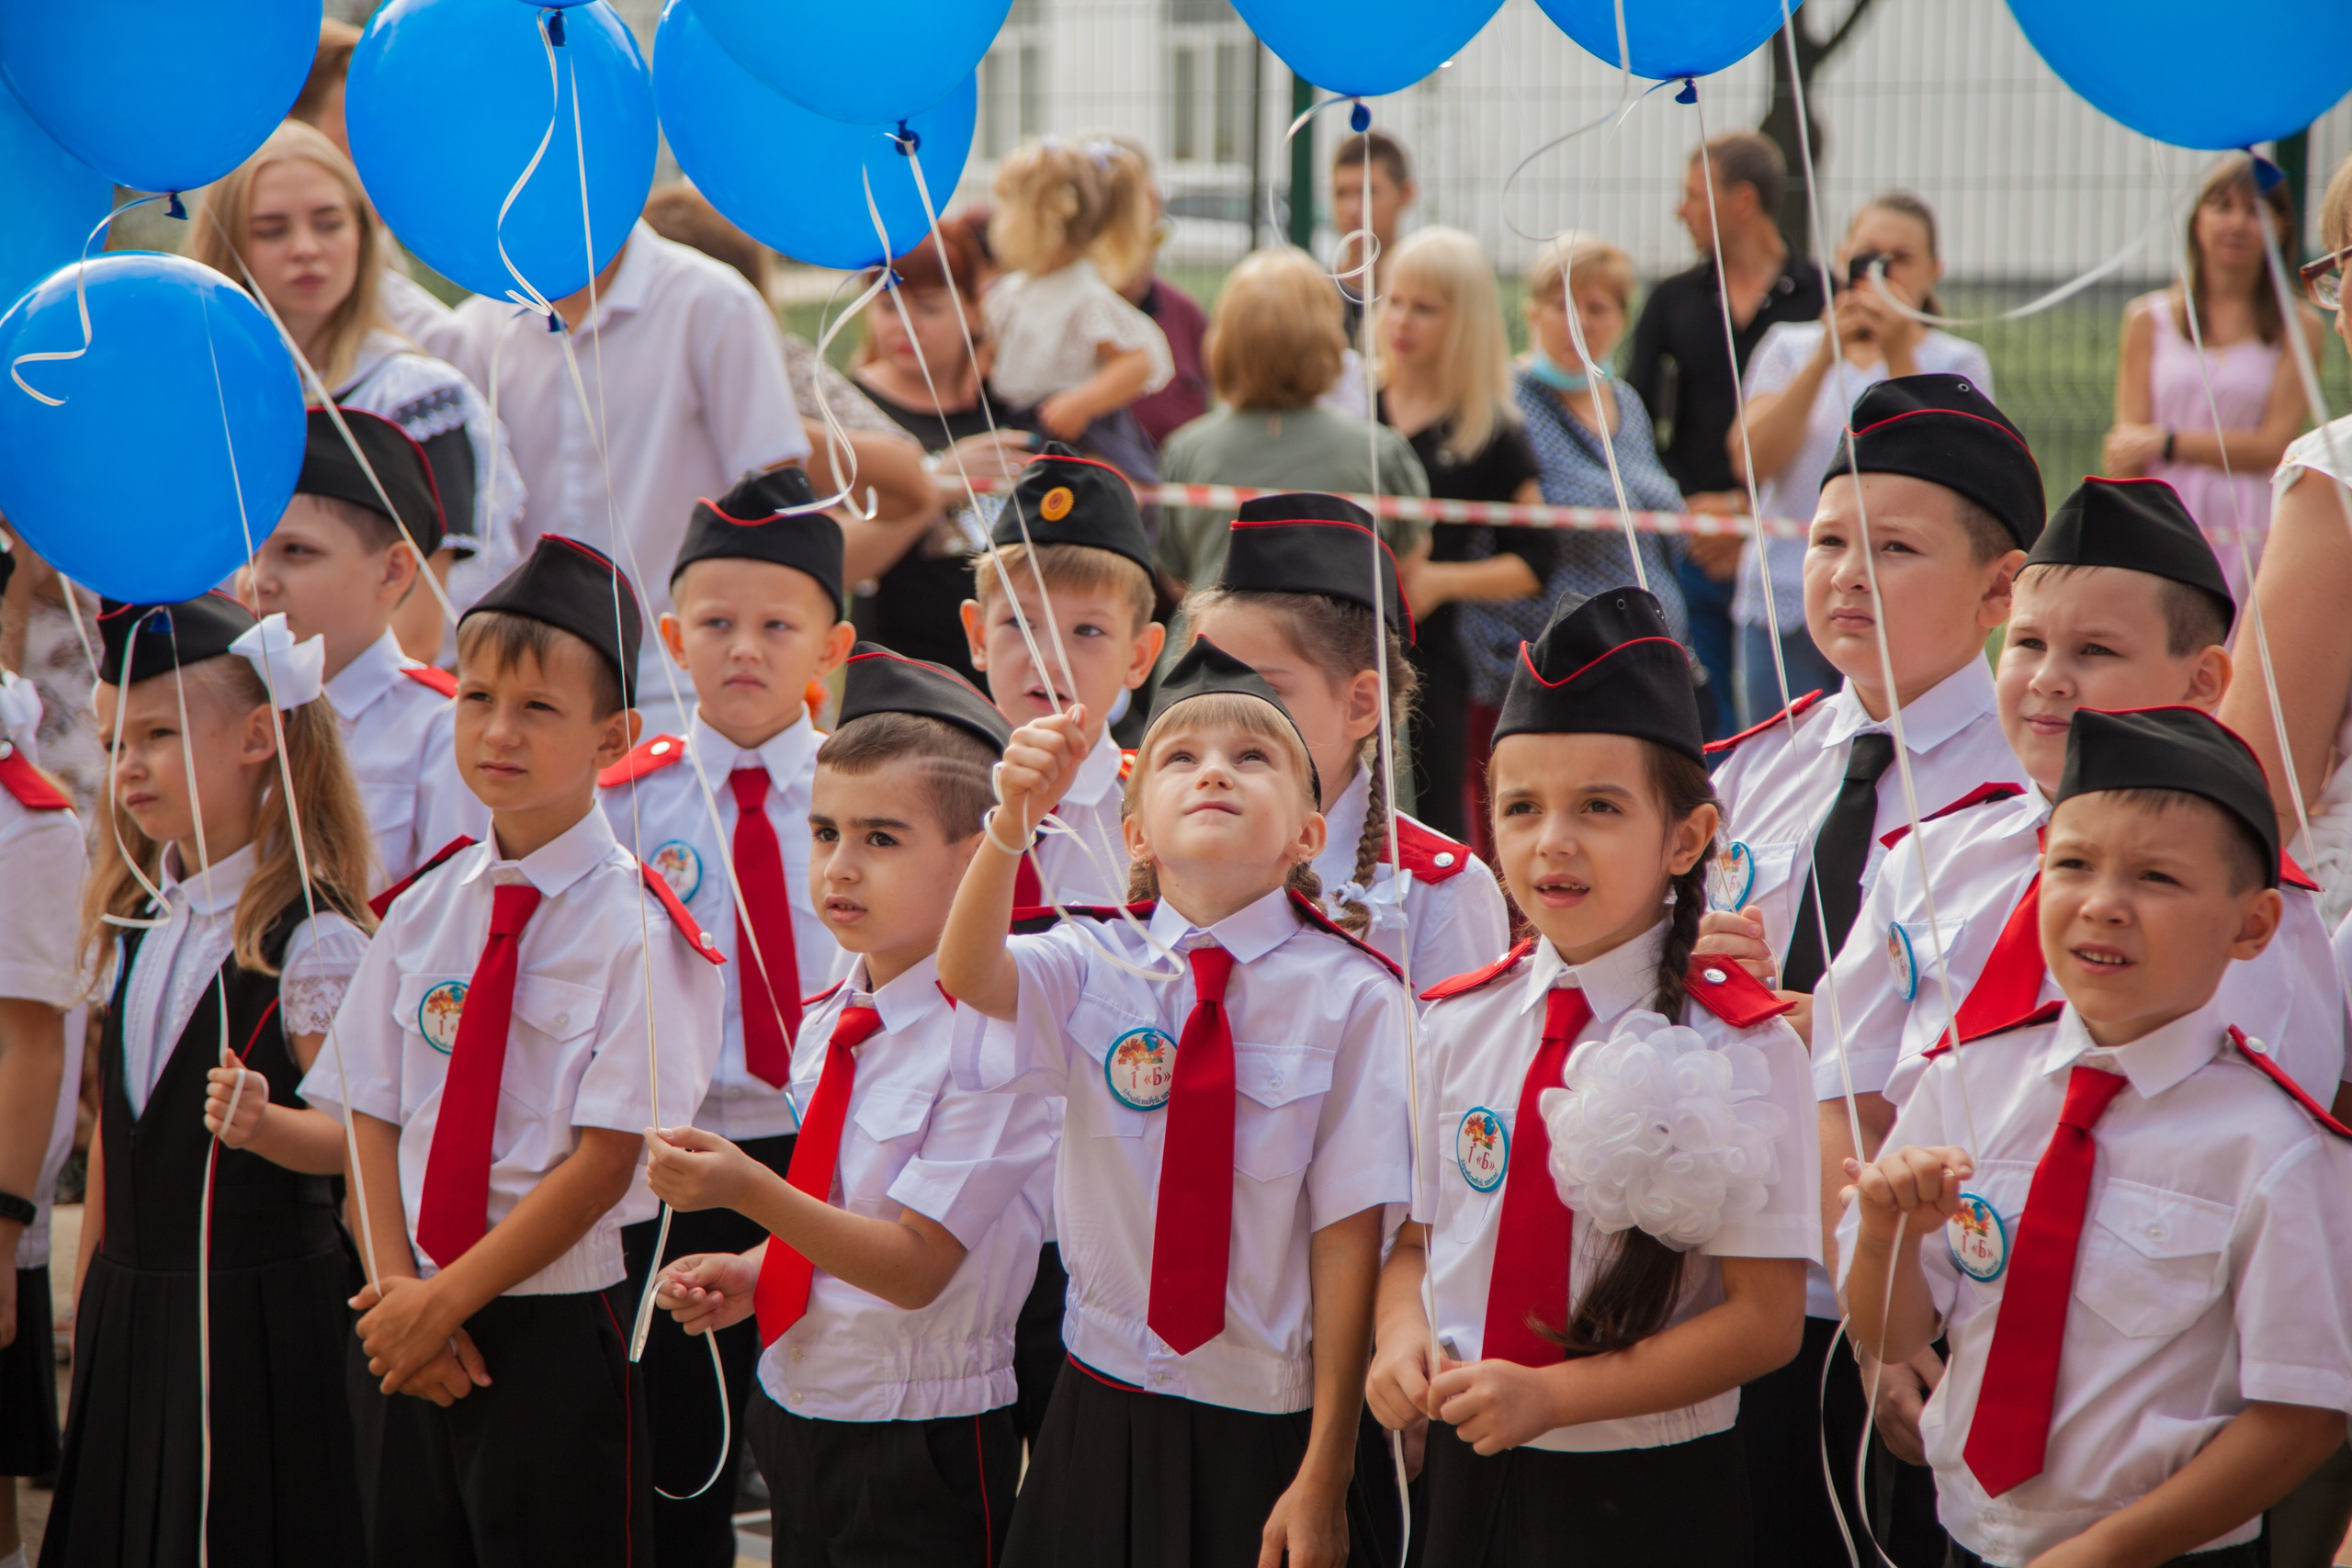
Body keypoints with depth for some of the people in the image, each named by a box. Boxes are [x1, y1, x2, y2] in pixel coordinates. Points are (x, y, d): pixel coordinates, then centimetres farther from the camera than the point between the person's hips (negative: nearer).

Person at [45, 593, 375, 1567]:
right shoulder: (139, 924, 9)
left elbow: (358, 1132, -14)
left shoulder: (307, 937, -13)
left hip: (255, 1306, -7)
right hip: (131, 1306, 7)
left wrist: (264, 1123, -34)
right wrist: (87, 1295, 18)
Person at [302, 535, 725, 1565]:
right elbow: (371, 1116, 7)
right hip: (422, 1339, 5)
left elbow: (606, 1160, -14)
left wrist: (445, 1299, -13)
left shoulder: (633, 927, -10)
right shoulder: (422, 911, 7)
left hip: (565, 1334, -5)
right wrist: (398, 1289, -7)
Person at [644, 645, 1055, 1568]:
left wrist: (747, 1189, -29)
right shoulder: (829, 1023, 5)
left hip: (922, 1454, -7)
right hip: (798, 1412, 7)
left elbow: (914, 1266, -21)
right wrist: (753, 1274, 0)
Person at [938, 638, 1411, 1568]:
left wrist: (1325, 1475, -10)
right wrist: (1013, 821, -41)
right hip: (1106, 1413, 2)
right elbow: (969, 981, -22)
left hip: (1270, 1431, -2)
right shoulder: (1093, 967, -2)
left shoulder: (1351, 996, -9)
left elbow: (1349, 1231, -9)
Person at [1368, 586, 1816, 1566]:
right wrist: (1403, 1334, -9)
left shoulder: (1741, 1046, -11)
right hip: (1467, 1483, 4)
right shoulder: (1457, 1024, 4)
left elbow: (1765, 1320, -13)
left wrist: (1553, 1394, -19)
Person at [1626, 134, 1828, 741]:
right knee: (1701, 727, 1)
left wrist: (1749, 510, -10)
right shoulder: (1673, 300, 12)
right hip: (1691, 553, 3)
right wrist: (1685, 510, -5)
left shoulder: (1822, 299, -1)